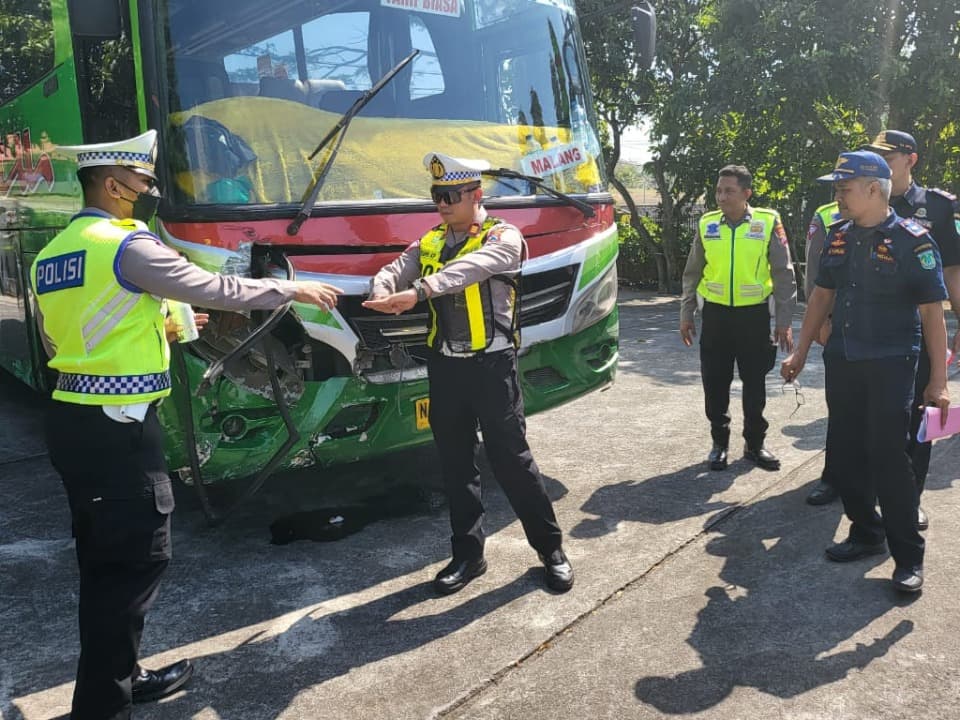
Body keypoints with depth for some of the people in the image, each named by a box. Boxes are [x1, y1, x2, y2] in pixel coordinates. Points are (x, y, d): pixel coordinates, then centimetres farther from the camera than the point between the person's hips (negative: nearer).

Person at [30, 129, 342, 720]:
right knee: (136, 560, 1)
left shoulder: (52, 255, 14)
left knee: (102, 559, 18)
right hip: (118, 427, -9)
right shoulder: (129, 246, -14)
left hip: (71, 419, 9)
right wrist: (295, 289, 1)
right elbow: (218, 291, -11)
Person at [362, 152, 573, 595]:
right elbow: (396, 269, -4)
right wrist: (382, 291, -29)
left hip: (491, 365, -5)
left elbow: (468, 268, -28)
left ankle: (550, 549, 20)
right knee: (455, 463, 12)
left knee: (511, 459, 1)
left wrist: (418, 292, -44)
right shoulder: (431, 242, 12)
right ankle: (468, 555, 27)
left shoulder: (503, 238, -8)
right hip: (444, 366, 6)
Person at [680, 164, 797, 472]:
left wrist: (784, 321, -4)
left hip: (754, 314, -2)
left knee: (754, 384, 8)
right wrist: (686, 315, 8)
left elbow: (783, 274, -2)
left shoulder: (768, 222, -5)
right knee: (715, 384, 7)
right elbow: (692, 274, 10)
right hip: (715, 314, 2)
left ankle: (755, 443, 24)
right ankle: (719, 443, 23)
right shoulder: (706, 225, 2)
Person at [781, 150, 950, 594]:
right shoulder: (839, 236, 7)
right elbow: (822, 295, 14)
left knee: (888, 456, -5)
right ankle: (866, 533, 26)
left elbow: (932, 312, -10)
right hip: (842, 360, 6)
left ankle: (908, 557, 8)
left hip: (889, 363, -6)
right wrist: (800, 353, 13)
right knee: (845, 451, 9)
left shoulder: (912, 241, -10)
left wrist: (938, 380, -12)